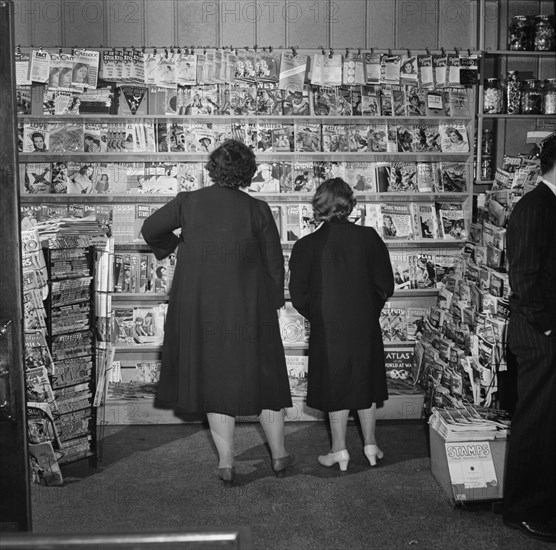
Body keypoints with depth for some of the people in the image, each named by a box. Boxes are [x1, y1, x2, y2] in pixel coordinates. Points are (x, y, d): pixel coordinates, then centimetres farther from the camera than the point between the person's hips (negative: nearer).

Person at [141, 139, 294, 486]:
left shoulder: (189, 202, -4)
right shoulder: (257, 210, -7)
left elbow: (150, 229, 5)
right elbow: (274, 261, -2)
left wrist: (170, 244, 25)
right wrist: (273, 301, 12)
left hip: (201, 310, 1)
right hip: (249, 309, -1)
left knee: (215, 379, 10)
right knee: (264, 375, 13)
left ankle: (227, 463, 14)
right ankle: (279, 454, 23)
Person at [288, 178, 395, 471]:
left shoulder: (306, 246, -9)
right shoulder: (369, 238, -6)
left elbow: (299, 296, -6)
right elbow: (386, 285, -1)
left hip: (328, 329, -2)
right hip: (365, 327, 2)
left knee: (335, 388, 9)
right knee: (365, 382, 16)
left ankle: (339, 451, 17)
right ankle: (370, 445, 24)